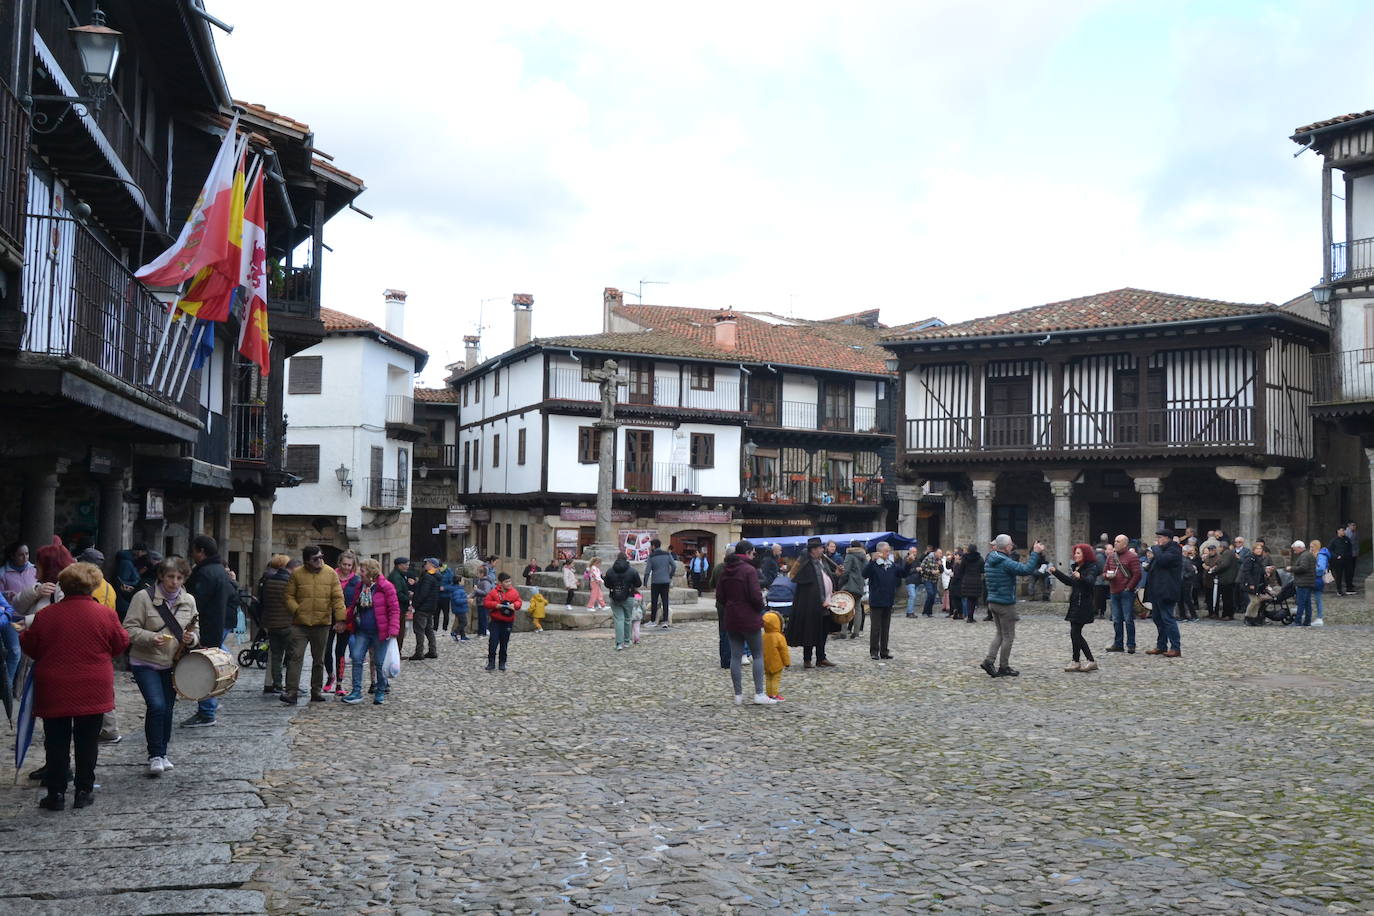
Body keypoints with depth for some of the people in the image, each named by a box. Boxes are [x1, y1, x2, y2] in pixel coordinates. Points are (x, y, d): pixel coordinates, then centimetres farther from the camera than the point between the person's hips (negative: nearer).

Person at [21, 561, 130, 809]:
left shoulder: (46, 616, -7)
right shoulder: (105, 614, -8)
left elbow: (29, 647, 4)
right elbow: (121, 644, 2)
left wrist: (24, 631, 25)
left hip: (54, 691, 0)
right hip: (92, 692, 0)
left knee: (56, 742, 10)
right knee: (87, 741, 10)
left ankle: (56, 793, 12)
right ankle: (84, 791, 14)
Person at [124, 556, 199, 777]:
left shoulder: (188, 600, 4)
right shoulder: (144, 597, -10)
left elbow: (196, 631, 11)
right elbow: (130, 629, -11)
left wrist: (191, 638, -12)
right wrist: (151, 638, -27)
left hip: (172, 665, 5)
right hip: (146, 663, -5)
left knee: (167, 709, 11)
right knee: (156, 705, -18)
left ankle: (162, 753, 28)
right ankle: (155, 756, -4)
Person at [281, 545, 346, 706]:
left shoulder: (331, 574, 2)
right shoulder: (296, 574, 1)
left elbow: (338, 598, -1)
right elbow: (289, 596, 5)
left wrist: (341, 619, -9)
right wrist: (297, 610, -11)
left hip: (322, 624, 1)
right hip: (300, 624, -1)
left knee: (319, 660, 10)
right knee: (296, 657, -8)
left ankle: (316, 691, 20)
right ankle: (291, 691, -7)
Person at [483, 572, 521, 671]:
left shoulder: (514, 592, 2)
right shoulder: (494, 592, -5)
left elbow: (518, 602, 6)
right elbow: (486, 602, -3)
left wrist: (514, 605, -15)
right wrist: (495, 605, -18)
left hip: (508, 622, 2)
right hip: (496, 621, -2)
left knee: (504, 643, 9)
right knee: (493, 642, -7)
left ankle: (502, 662, 19)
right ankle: (491, 662, 5)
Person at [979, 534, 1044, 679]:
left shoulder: (989, 561, 7)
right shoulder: (1005, 562, -20)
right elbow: (1026, 570, -28)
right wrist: (1035, 553, -19)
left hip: (992, 601, 8)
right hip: (1006, 604, -8)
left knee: (1001, 634, 18)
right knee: (1008, 636, 4)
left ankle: (989, 660, 6)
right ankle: (1003, 667, 11)